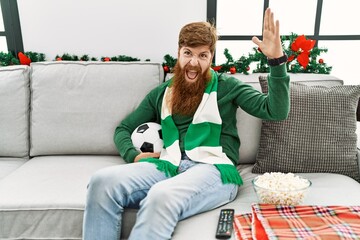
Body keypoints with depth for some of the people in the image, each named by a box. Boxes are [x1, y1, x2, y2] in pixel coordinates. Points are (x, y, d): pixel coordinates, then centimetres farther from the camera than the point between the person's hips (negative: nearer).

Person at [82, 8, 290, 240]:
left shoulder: (226, 86, 12)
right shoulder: (161, 94, 20)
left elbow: (276, 111, 2)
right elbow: (123, 128, 26)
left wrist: (276, 59, -10)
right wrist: (133, 155, 3)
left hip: (213, 168, -3)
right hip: (169, 166, 4)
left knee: (163, 195, -38)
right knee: (103, 181, -25)